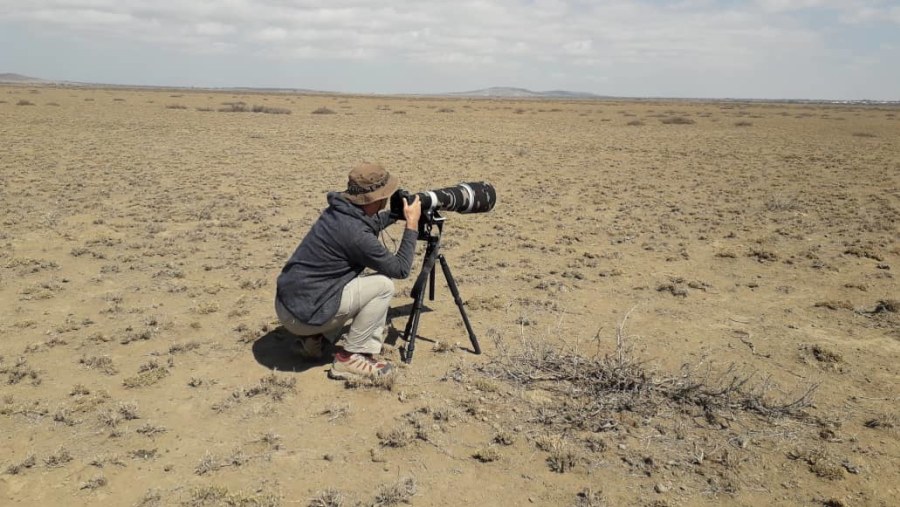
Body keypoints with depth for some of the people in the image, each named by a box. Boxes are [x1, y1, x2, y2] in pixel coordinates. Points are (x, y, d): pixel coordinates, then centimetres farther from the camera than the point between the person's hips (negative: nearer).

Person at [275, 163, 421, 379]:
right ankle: (350, 358, -1)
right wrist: (412, 224, -4)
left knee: (357, 280, 25)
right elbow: (400, 269, -10)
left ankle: (313, 339, 17)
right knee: (383, 285, -7)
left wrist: (398, 212, 21)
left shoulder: (339, 210, 3)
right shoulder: (355, 233, -22)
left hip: (287, 304, 9)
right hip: (303, 313, -9)